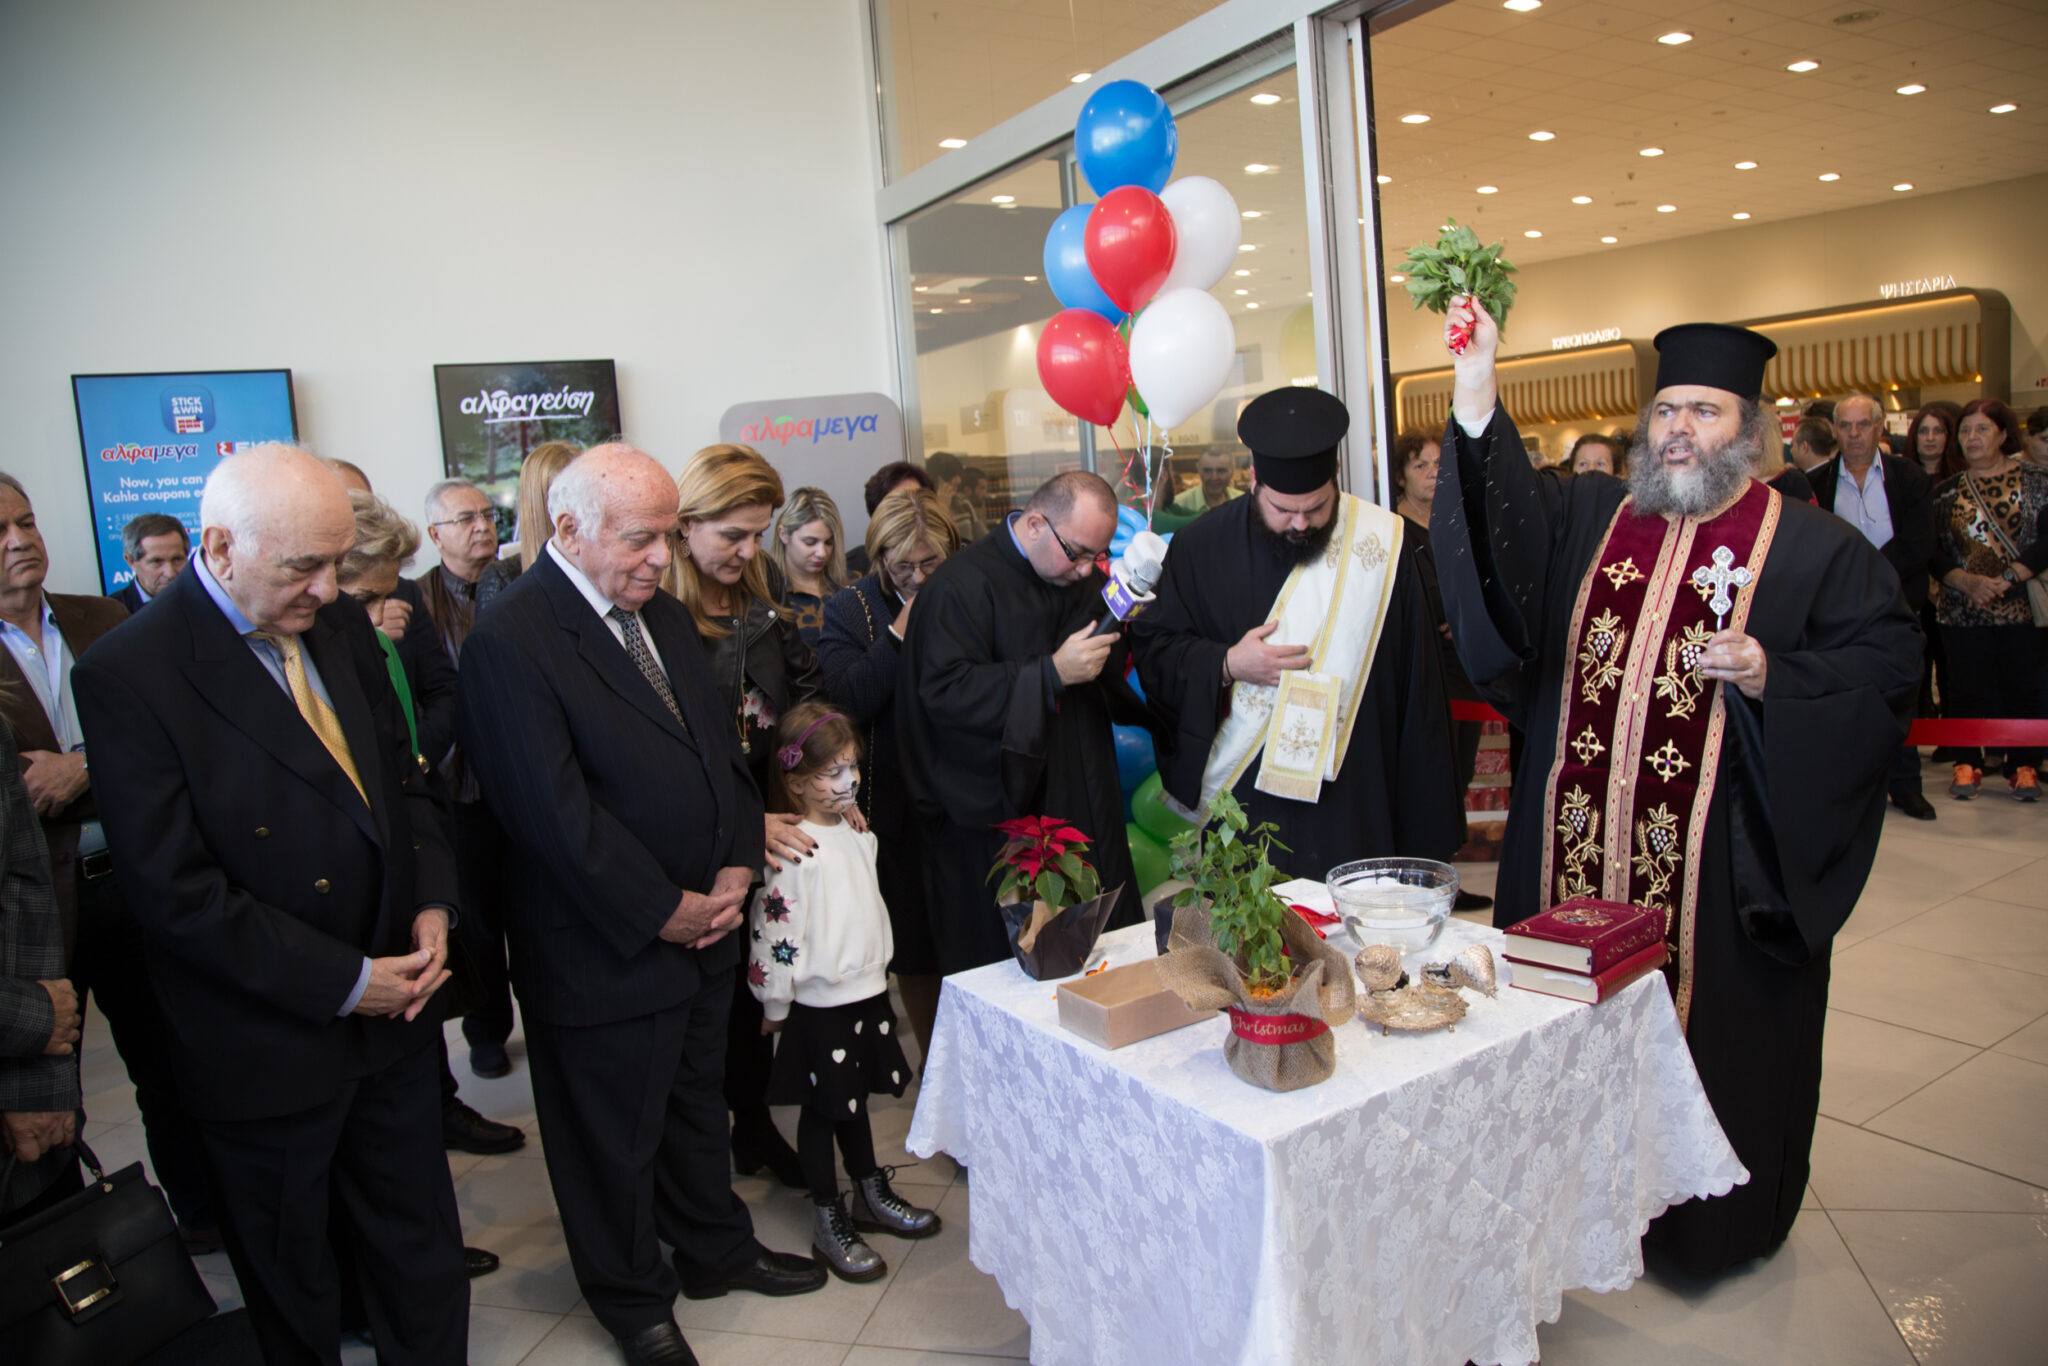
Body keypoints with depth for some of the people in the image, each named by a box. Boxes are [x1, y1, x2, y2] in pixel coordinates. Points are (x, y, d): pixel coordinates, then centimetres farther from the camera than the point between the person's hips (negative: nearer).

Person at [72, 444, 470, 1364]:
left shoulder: (340, 627, 1)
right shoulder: (127, 675, -18)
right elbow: (174, 892, -20)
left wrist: (432, 904, -5)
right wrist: (345, 983, -17)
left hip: (390, 1012, 5)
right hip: (268, 1042, -5)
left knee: (421, 1248, 19)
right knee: (290, 1285, 18)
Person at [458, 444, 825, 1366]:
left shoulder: (663, 615, 7)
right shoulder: (508, 643, -20)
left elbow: (720, 744, 9)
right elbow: (556, 813, -23)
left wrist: (736, 867, -3)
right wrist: (665, 911, -17)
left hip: (704, 924, 7)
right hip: (606, 953, -7)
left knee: (698, 1104, 25)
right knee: (615, 1139, 14)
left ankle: (716, 1249, 46)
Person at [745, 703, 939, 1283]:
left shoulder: (857, 832, 4)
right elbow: (775, 930, -19)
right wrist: (775, 1006, -12)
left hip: (866, 989, 8)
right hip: (819, 1003, -7)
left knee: (855, 1097, 22)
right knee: (822, 1109, 8)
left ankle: (872, 1195, 38)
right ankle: (829, 1223, 23)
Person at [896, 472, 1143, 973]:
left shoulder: (1077, 583, 13)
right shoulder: (961, 585, -13)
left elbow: (1110, 690, 23)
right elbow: (946, 690, -23)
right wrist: (1053, 673, -24)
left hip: (1083, 804, 7)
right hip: (996, 817, -7)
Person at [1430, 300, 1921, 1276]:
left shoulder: (1817, 549, 1)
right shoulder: (1588, 518, 10)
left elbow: (1886, 668, -2)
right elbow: (1497, 515, -6)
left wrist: (1772, 679, -20)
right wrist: (1476, 387, -18)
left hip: (1719, 869, -3)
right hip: (1572, 860, 3)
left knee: (1710, 1040, 10)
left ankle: (1710, 1228, 32)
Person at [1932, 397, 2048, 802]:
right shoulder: (1947, 490, 8)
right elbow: (1935, 551, 3)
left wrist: (2005, 579, -15)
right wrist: (1969, 582, -13)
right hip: (1962, 609, 1)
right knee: (1967, 687, 3)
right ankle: (1967, 764, 13)